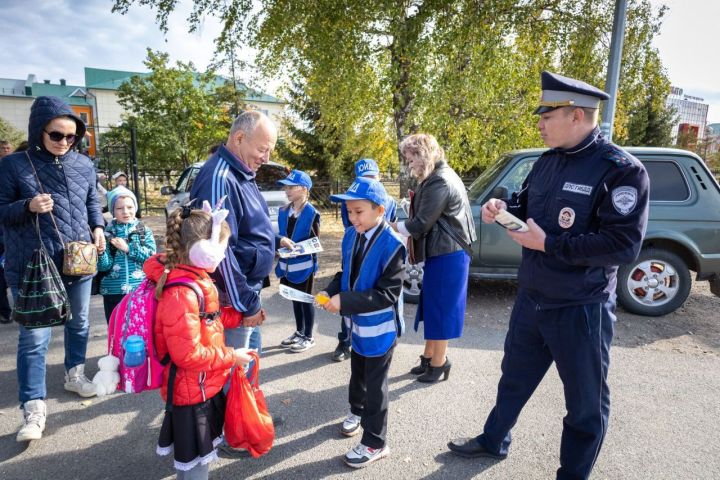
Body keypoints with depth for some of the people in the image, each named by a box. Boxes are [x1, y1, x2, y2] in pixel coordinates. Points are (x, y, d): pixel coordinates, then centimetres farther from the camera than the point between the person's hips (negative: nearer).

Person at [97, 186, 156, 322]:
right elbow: (104, 266, -3)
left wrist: (128, 248, -14)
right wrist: (100, 252, -22)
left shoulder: (144, 231, 3)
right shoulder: (107, 234, 2)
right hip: (113, 292, 1)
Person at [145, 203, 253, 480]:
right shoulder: (181, 294, -31)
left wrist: (240, 316, 10)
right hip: (191, 390, -9)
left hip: (202, 385, 9)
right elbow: (189, 355, -30)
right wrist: (230, 357, -20)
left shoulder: (195, 279, 1)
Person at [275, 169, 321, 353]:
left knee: (305, 300, 6)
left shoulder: (312, 213, -11)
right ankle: (299, 332, 34)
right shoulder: (284, 211, 7)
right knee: (295, 299, 18)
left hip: (304, 265, -6)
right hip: (288, 264, 6)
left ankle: (308, 337, 21)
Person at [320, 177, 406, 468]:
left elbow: (387, 294, -28)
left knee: (375, 384, 8)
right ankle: (358, 411, 54)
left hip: (380, 327, -7)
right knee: (358, 372, 28)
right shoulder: (351, 236, -3)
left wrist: (345, 302, -31)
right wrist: (330, 292, -10)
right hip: (358, 322, 7)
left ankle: (375, 443, 26)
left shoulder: (392, 245, -26)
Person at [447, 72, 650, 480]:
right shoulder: (547, 162, 4)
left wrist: (547, 244, -24)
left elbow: (624, 245, -24)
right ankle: (494, 441, 46)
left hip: (581, 310, -7)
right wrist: (503, 208, -5)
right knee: (514, 378, 24)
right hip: (531, 299, 7)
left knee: (585, 403, 15)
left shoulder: (622, 170, -18)